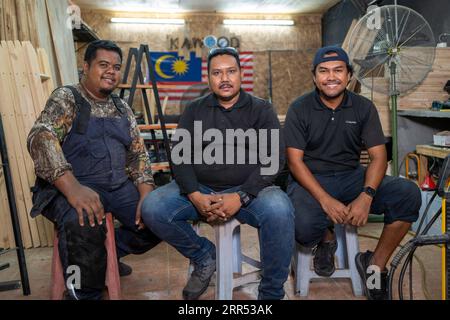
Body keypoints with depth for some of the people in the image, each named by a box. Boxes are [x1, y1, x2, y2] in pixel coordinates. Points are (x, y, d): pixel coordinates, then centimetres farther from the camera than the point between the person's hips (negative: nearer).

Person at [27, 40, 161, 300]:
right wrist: (72, 187, -34)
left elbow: (138, 153, 11)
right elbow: (41, 137, -19)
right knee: (84, 225, -36)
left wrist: (146, 195, -7)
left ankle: (108, 254, 20)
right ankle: (86, 294, -8)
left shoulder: (122, 108, 14)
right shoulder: (66, 98, -2)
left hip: (120, 186, 6)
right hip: (70, 188, -6)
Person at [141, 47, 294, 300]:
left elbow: (274, 158, -5)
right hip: (199, 190, 3)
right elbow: (180, 157, 3)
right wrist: (196, 197, -15)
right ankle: (204, 256, 5)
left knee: (279, 209, -33)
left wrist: (241, 197, -18)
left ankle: (272, 293, -10)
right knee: (152, 208, -21)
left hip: (247, 190, -2)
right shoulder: (195, 111, 12)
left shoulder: (261, 110, 6)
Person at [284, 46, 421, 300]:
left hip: (352, 176, 3)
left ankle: (376, 264, -4)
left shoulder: (364, 107, 3)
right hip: (311, 179, -3)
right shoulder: (299, 109, -4)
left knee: (408, 194, -21)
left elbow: (378, 156, -2)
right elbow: (295, 161, -10)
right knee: (304, 228, -33)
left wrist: (366, 196, -22)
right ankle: (327, 239, 7)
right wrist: (325, 199, -24)